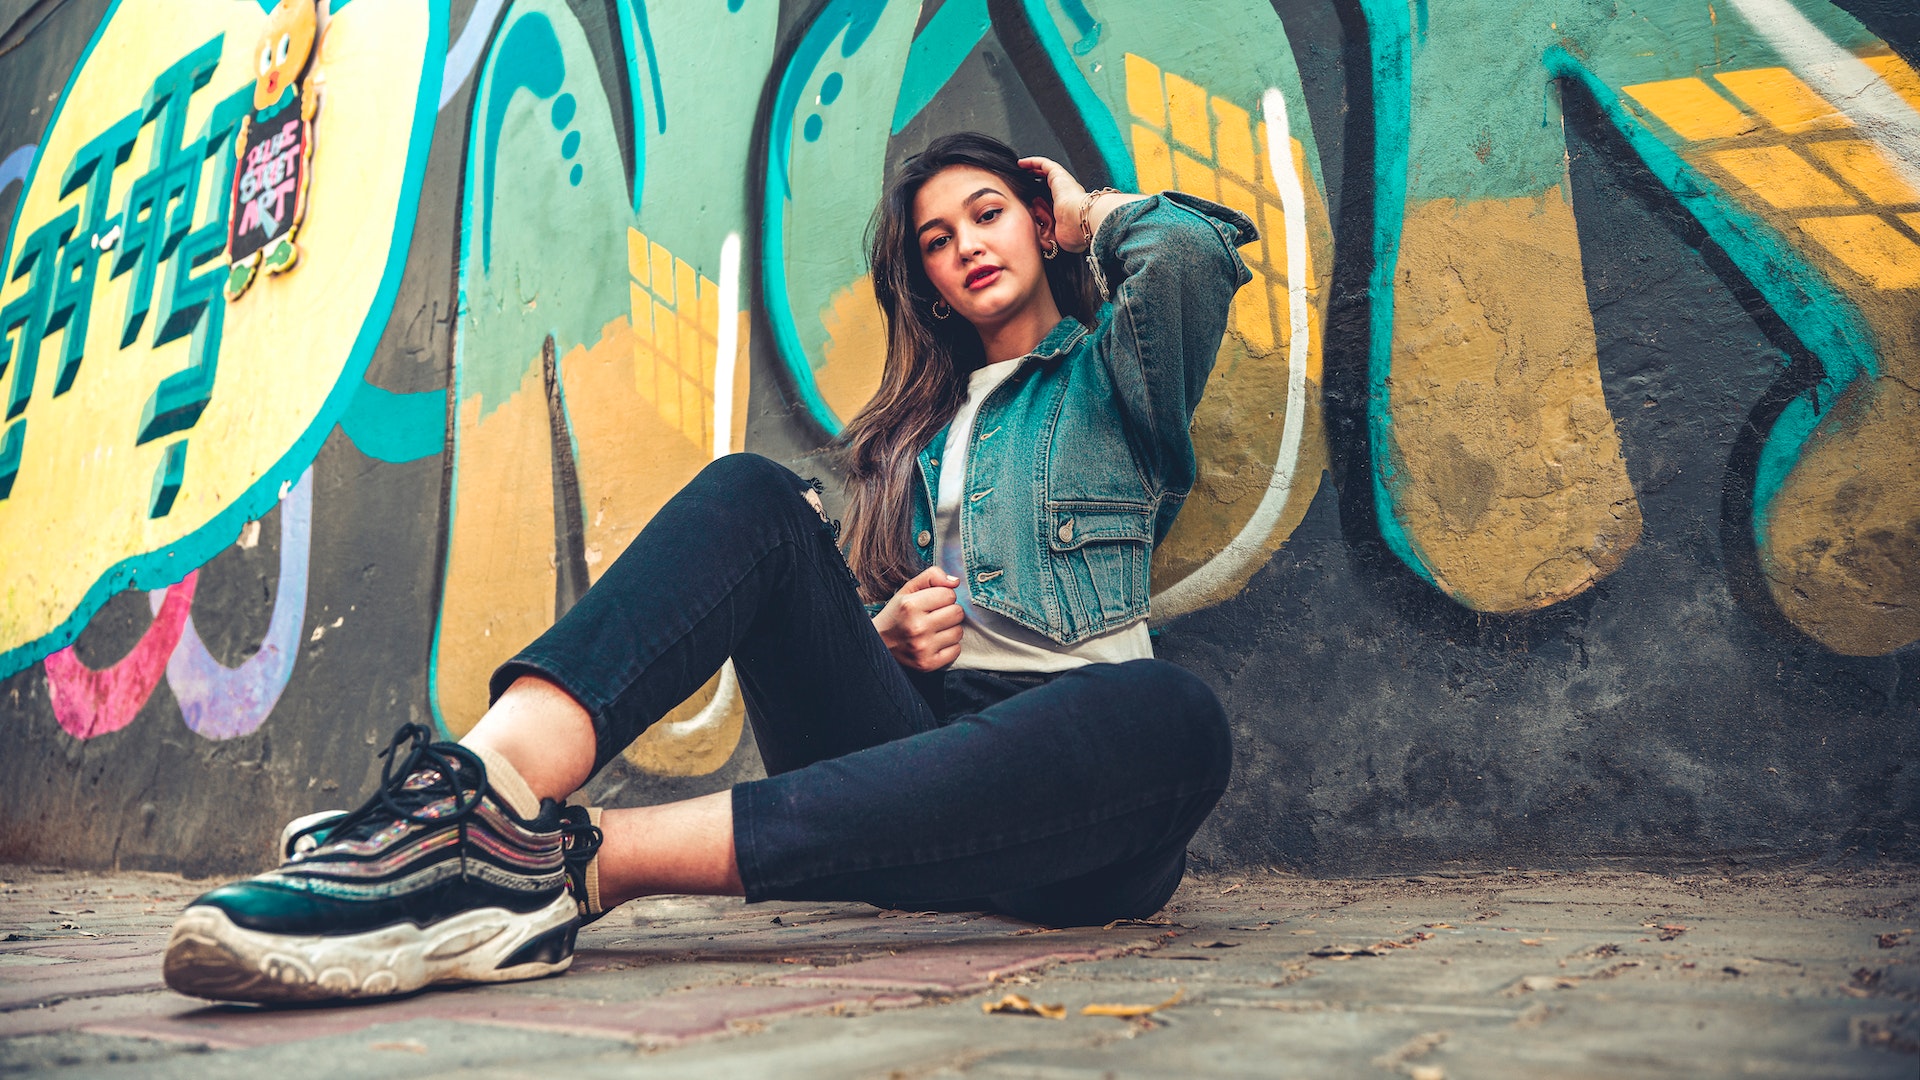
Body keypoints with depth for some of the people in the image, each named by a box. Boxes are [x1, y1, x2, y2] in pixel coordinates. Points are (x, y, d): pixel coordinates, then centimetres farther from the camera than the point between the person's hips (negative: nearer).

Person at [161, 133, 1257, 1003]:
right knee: (755, 497, -16)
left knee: (1173, 718, -38)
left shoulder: (1108, 376, 16)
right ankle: (489, 788, -43)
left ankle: (583, 860, -47)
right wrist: (882, 632, -1)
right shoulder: (914, 428, 26)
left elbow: (1197, 251, -7)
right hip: (904, 731, 3)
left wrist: (1093, 212, 14)